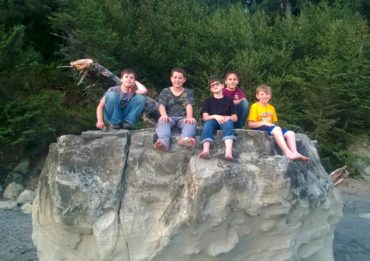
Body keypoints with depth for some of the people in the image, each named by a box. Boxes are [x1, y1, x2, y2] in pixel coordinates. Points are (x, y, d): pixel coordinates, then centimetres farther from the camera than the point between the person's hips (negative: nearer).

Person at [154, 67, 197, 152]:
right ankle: (163, 142, -65)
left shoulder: (188, 92, 17)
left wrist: (189, 117, -27)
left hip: (183, 118, 1)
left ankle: (185, 138, -66)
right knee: (162, 121, -35)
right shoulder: (165, 92, 16)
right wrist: (164, 115, -28)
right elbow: (162, 105, -2)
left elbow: (189, 105, -4)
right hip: (169, 117, 0)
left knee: (192, 122, -33)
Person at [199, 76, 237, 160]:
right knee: (208, 122, -34)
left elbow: (235, 118, 8)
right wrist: (215, 116, -19)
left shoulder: (228, 100, 13)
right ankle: (205, 150, -58)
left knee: (228, 122, -34)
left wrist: (228, 118, -16)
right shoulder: (208, 101, 13)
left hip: (225, 122, 0)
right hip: (212, 121, 0)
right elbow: (205, 117, 0)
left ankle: (228, 151, -58)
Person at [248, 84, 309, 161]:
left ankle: (295, 153, -24)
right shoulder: (255, 106, -2)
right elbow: (250, 124, -9)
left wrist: (273, 125, -2)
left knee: (290, 133, -12)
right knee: (276, 129, -35)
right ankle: (287, 152, -43)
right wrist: (264, 123, -17)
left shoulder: (271, 108, 19)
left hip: (271, 127, 7)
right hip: (260, 128, -7)